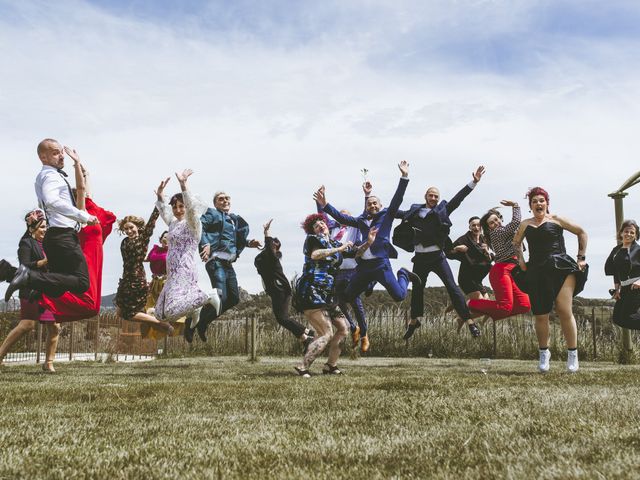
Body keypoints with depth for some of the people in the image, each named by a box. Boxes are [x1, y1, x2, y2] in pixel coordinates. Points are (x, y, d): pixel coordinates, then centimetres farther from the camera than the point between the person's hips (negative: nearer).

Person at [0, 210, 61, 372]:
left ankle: (48, 362, 8)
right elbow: (25, 267, -15)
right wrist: (44, 262, -24)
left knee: (54, 327, 0)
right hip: (32, 291, -7)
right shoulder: (26, 244, -2)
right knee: (27, 325, -16)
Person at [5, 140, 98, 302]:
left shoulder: (42, 176, 24)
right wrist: (84, 216, -26)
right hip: (63, 235, -10)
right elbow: (52, 201, -30)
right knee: (81, 283, -17)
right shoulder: (51, 175, -8)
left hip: (54, 236, 10)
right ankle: (29, 277, -22)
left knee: (56, 289, 13)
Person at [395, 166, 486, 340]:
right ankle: (414, 321, 33)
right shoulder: (415, 210, 8)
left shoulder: (442, 210, 2)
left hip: (437, 256, -3)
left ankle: (469, 321, -9)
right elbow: (397, 213, 16)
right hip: (420, 258, 3)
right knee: (417, 290, 14)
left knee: (452, 287, -10)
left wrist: (474, 182, -13)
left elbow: (458, 198, -5)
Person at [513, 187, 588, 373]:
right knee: (541, 316, 3)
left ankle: (573, 353, -2)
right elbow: (516, 242, 34)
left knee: (565, 311, -13)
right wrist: (520, 259, 20)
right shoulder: (525, 225, 14)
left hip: (561, 269, -3)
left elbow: (581, 232, 13)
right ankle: (544, 353, 22)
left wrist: (581, 257, 10)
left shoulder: (556, 220, 6)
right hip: (537, 273, 3)